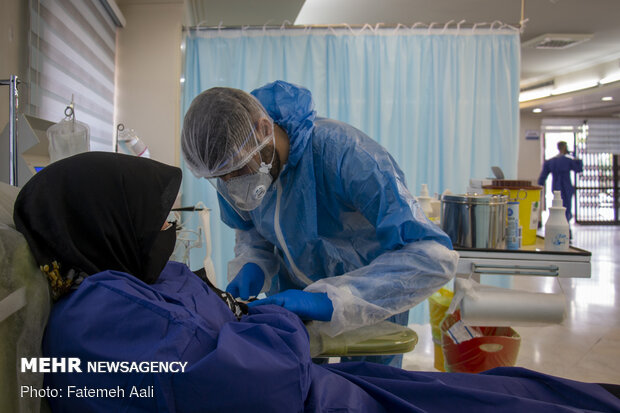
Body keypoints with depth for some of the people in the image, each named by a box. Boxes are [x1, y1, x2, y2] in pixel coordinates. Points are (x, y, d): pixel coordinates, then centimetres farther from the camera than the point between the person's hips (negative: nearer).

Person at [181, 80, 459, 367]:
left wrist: (326, 301, -47)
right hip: (293, 290, 4)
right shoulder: (234, 161, -17)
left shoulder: (342, 153, -36)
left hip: (371, 294, -4)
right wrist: (251, 267, -21)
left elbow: (435, 256, -40)